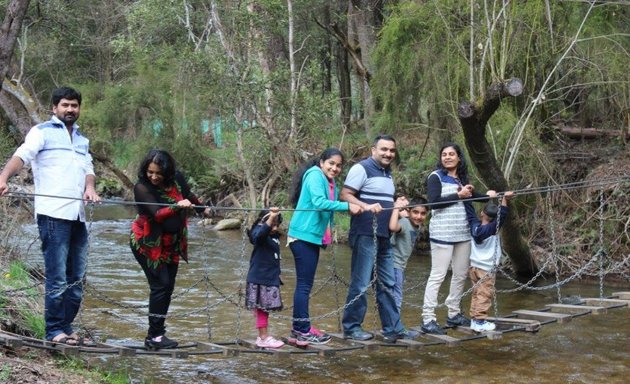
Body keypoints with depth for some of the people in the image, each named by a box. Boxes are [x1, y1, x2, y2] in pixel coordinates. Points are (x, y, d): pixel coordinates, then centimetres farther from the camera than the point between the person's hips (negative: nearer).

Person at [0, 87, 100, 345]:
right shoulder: (42, 132, 4)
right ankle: (54, 331, -2)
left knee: (76, 278, 10)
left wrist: (90, 188, -10)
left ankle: (66, 328, 18)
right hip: (53, 214, -7)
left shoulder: (82, 140, 24)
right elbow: (22, 155, -11)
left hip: (78, 215, 7)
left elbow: (88, 168, 13)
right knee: (57, 277, -8)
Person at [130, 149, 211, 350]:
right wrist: (178, 206, -47)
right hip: (148, 243, -6)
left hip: (171, 244, 6)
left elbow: (188, 196, 16)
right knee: (160, 285, -12)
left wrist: (203, 209, 33)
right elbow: (157, 214, -31)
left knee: (168, 287, 4)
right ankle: (154, 337, -8)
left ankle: (157, 334, 9)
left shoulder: (176, 179, -5)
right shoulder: (142, 187, -21)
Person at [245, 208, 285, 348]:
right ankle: (263, 338, -1)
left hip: (271, 278, 8)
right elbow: (260, 234, -40)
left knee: (264, 309, 12)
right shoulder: (259, 233, -14)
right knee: (262, 308, -4)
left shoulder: (274, 236, 11)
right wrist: (271, 218, -48)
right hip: (259, 279, -8)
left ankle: (263, 337, 18)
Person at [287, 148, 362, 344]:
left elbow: (327, 207, 11)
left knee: (305, 284, 13)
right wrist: (347, 206, -24)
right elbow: (319, 202, -24)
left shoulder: (331, 183, 16)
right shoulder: (315, 175, -11)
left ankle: (300, 327, 19)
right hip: (303, 236, -9)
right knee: (304, 284, -5)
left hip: (314, 237, 9)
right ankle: (303, 331, -1)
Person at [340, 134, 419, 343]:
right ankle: (351, 327, 5)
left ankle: (393, 328, 16)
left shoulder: (387, 173, 19)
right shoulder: (362, 168, -8)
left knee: (387, 284, 10)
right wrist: (366, 206, -30)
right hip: (365, 235, -9)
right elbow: (345, 195, -17)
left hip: (384, 237, 9)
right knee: (361, 283, -4)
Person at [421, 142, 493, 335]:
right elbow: (434, 202, -17)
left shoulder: (462, 178, 14)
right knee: (438, 275, -7)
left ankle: (454, 314, 25)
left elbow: (474, 196, 22)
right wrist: (459, 196, -13)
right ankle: (428, 319, -5)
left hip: (463, 233, 7)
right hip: (442, 233, -7)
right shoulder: (436, 177, -5)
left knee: (460, 274, 12)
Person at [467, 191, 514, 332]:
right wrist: (504, 199, -28)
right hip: (486, 268, -6)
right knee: (484, 294, -4)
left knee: (476, 293, 13)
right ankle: (480, 321, -6)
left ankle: (474, 319, 15)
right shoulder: (492, 229, -15)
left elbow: (470, 212, 7)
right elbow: (502, 216, -23)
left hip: (474, 266, 6)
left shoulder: (474, 225, -2)